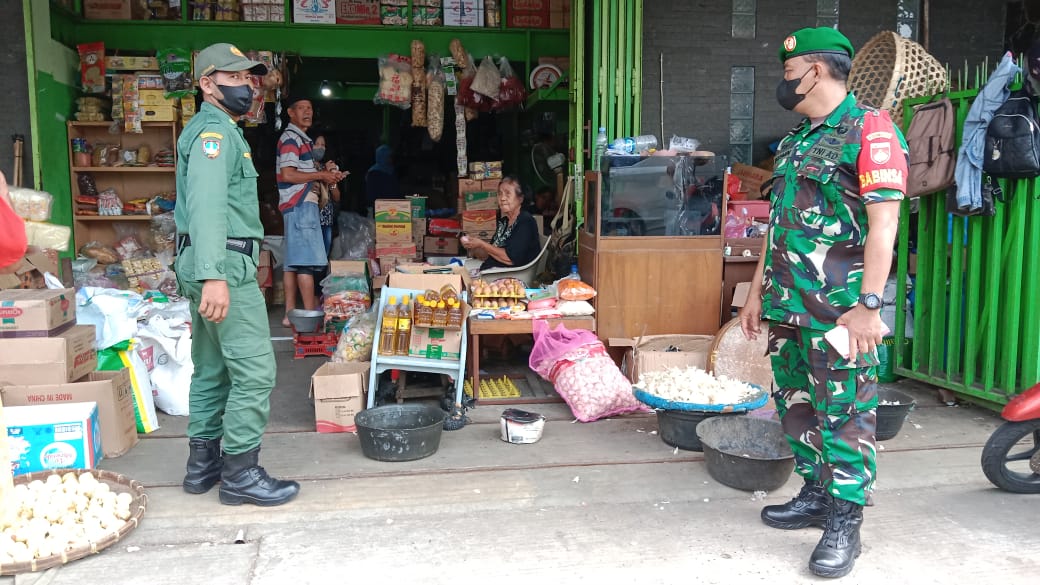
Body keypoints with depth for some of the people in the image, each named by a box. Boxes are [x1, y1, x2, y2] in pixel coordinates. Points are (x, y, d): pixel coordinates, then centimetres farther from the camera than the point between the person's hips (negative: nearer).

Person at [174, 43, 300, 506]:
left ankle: (203, 464, 22)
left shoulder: (216, 129, 21)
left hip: (214, 265, 11)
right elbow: (207, 204, -25)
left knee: (213, 369, 14)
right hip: (224, 264, -11)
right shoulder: (214, 130, -11)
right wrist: (213, 276, -35)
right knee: (254, 369, -8)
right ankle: (240, 473, -1)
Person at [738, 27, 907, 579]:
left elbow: (883, 224, -15)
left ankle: (844, 523, 9)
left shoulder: (870, 129, -8)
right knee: (796, 406, 15)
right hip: (788, 307, 8)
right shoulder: (795, 140, 17)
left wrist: (868, 305, -21)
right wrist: (757, 292, 19)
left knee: (844, 415, -2)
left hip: (839, 310, -8)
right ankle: (816, 493, 31)